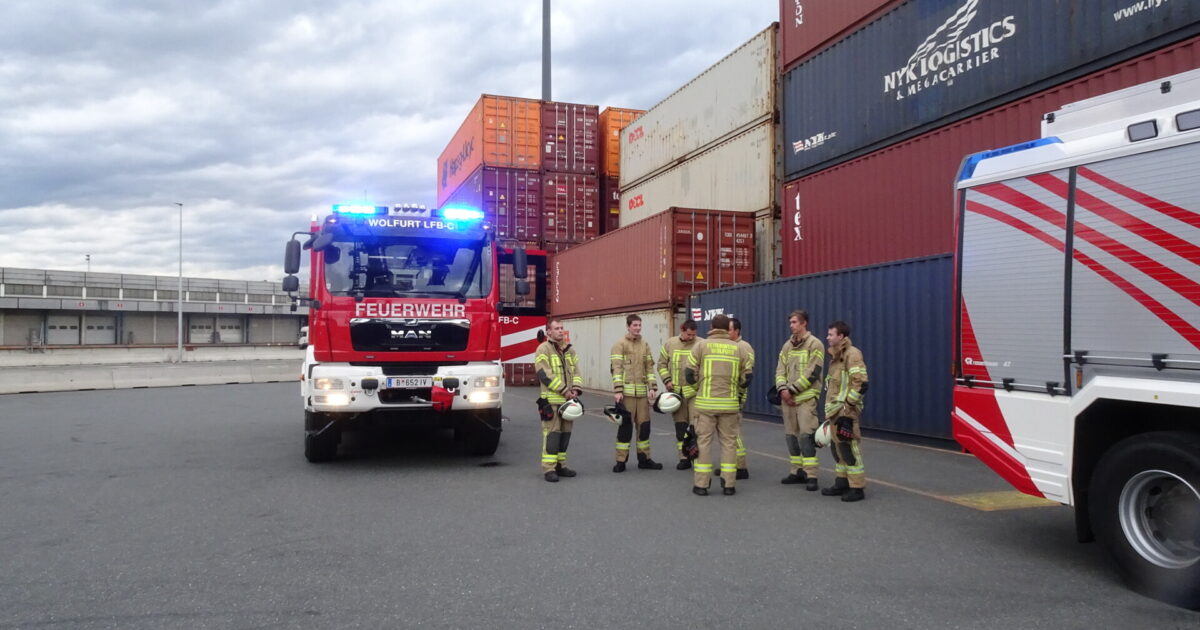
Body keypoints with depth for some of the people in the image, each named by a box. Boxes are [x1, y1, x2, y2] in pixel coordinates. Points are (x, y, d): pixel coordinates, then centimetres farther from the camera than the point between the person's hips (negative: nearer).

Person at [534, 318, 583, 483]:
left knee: (565, 433, 11)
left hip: (568, 400, 7)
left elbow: (576, 371, 13)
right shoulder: (543, 349, -7)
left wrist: (576, 389, -6)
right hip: (551, 400, -7)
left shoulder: (569, 350, 15)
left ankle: (560, 465, 21)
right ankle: (549, 469, -4)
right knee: (552, 433, -8)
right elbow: (544, 374, -15)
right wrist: (564, 390, -16)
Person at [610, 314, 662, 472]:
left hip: (642, 392, 5)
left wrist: (652, 387, 5)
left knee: (644, 424, 9)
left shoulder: (645, 345, 13)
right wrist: (617, 390, -16)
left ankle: (644, 458, 20)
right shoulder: (620, 345, -3)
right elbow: (617, 369, -9)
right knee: (625, 425, -1)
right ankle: (621, 461, 7)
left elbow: (650, 367, 14)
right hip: (626, 392, -5)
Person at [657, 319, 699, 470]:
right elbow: (662, 364, 11)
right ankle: (684, 458, 20)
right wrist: (667, 380, -2)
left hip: (695, 392, -3)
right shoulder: (670, 344, 4)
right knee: (680, 426, 10)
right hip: (676, 393, 3)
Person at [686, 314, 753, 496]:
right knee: (729, 442, 10)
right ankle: (728, 484, 12)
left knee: (703, 441, 5)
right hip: (729, 404, 2)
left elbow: (690, 374, -2)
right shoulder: (739, 349, 5)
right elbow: (747, 378, 7)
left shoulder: (701, 345, -1)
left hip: (705, 403, -1)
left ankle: (701, 484, 7)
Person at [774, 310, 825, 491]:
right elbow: (780, 369, 11)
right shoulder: (787, 345, 14)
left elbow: (812, 373, -12)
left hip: (806, 397, -6)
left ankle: (811, 476, -8)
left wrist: (792, 389, -12)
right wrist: (783, 389, -7)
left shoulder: (814, 344, -5)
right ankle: (796, 471, 19)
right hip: (788, 397, 6)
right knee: (791, 435, 9)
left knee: (806, 435, -11)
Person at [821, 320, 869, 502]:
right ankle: (842, 483, 23)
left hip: (846, 412, -10)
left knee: (850, 448, -7)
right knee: (838, 447, 14)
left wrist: (848, 405, -19)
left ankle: (857, 488, -1)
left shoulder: (852, 354, -13)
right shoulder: (836, 355, 16)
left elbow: (860, 384, -20)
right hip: (835, 411, 10)